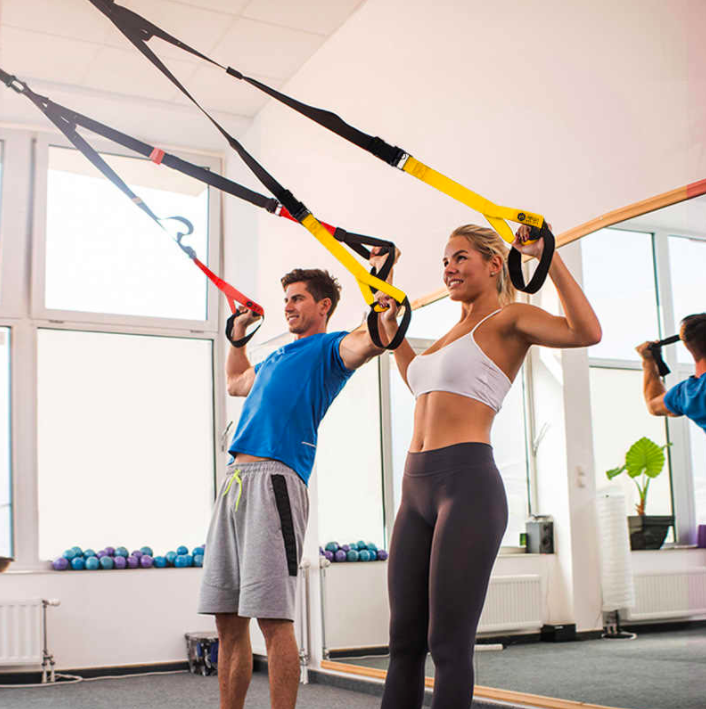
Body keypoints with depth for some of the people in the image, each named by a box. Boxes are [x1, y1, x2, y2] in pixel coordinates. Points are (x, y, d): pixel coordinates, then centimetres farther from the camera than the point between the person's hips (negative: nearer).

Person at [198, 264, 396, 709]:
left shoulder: (329, 348, 6)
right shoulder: (276, 358, 30)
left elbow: (373, 339, -17)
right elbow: (236, 383, 50)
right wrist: (237, 335, 49)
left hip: (275, 480, -8)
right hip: (236, 480, 8)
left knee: (273, 619, -10)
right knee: (228, 619, 10)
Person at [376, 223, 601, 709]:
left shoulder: (507, 319, -1)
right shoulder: (457, 331, 22)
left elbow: (586, 332, -20)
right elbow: (420, 379, 42)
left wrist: (549, 256, -18)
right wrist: (391, 327, 40)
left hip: (468, 483, -8)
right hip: (417, 487, 8)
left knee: (449, 644, -5)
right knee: (404, 642, 10)